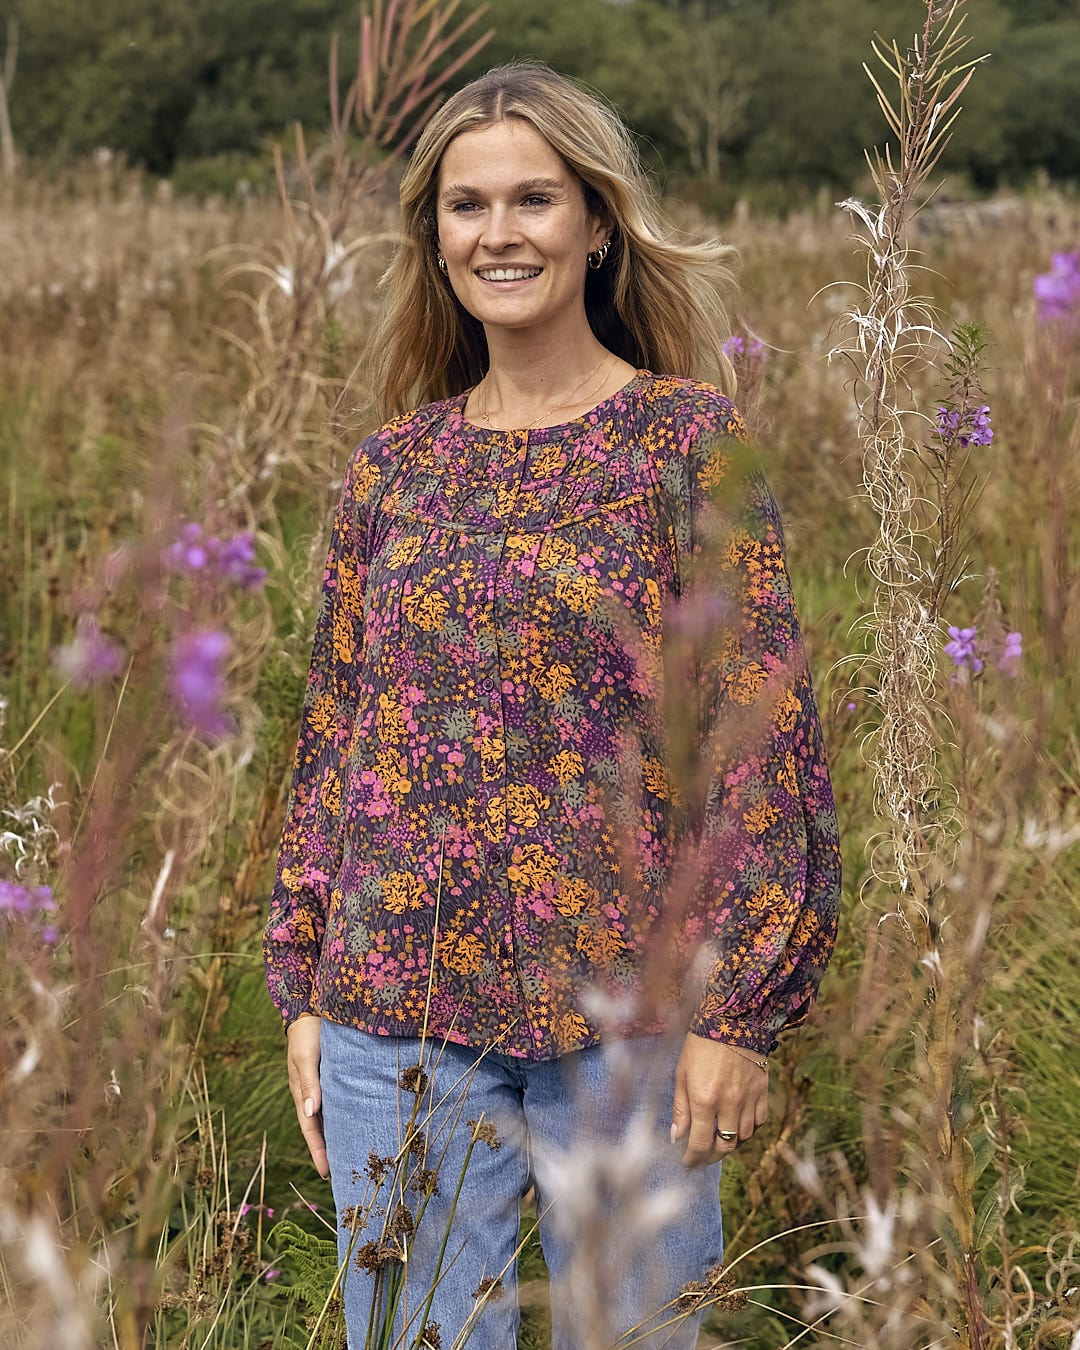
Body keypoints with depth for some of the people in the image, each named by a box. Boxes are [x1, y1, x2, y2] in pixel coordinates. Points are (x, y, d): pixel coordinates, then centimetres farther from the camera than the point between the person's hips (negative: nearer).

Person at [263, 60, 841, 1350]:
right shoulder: (393, 463, 8)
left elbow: (762, 734, -6)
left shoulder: (690, 440, -3)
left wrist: (737, 1008, -10)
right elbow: (332, 736, 12)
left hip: (621, 1020, -3)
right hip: (398, 1011, 3)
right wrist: (303, 988, 9)